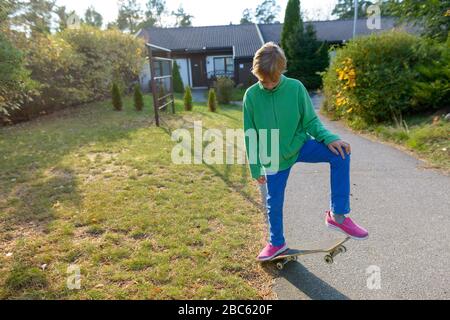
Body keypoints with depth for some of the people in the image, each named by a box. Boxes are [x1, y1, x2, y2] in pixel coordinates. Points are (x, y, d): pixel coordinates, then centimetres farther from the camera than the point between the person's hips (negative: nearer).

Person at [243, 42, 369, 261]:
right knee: (273, 202, 10)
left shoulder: (295, 87, -11)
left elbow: (311, 121, -4)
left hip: (300, 145, 0)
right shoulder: (251, 95, -10)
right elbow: (250, 135, -4)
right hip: (274, 157, 1)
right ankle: (276, 242, 37)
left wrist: (329, 138, -24)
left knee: (340, 153, -25)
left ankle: (337, 214, -16)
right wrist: (256, 168, -2)